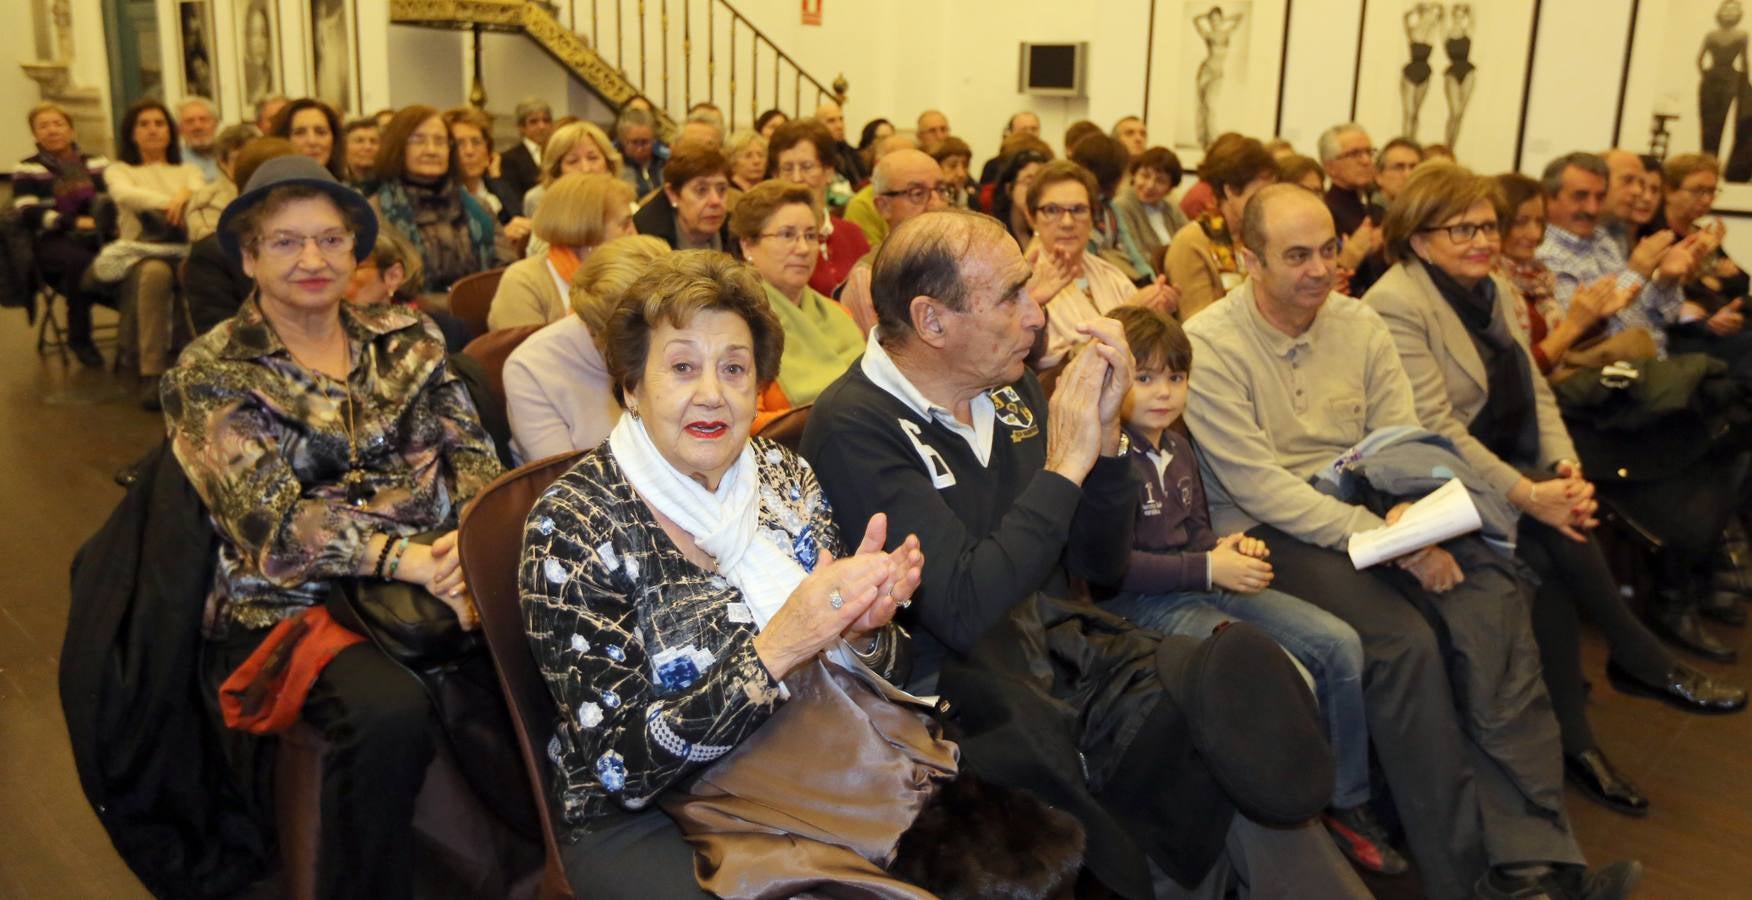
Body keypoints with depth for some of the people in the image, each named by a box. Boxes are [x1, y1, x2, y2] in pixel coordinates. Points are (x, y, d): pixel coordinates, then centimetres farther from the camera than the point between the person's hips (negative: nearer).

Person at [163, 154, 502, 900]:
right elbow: (274, 516, -10)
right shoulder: (211, 374, 2)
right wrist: (411, 561, -24)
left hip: (439, 574, 4)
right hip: (294, 602, -3)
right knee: (388, 714, -34)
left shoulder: (406, 338, 13)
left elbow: (472, 450, 4)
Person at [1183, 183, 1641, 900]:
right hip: (1268, 532, -5)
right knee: (1403, 640, -28)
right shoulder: (1209, 345, -11)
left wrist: (1415, 516, -15)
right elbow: (1258, 486, -17)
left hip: (1366, 506, 6)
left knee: (1493, 606, -20)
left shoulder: (1359, 324, 8)